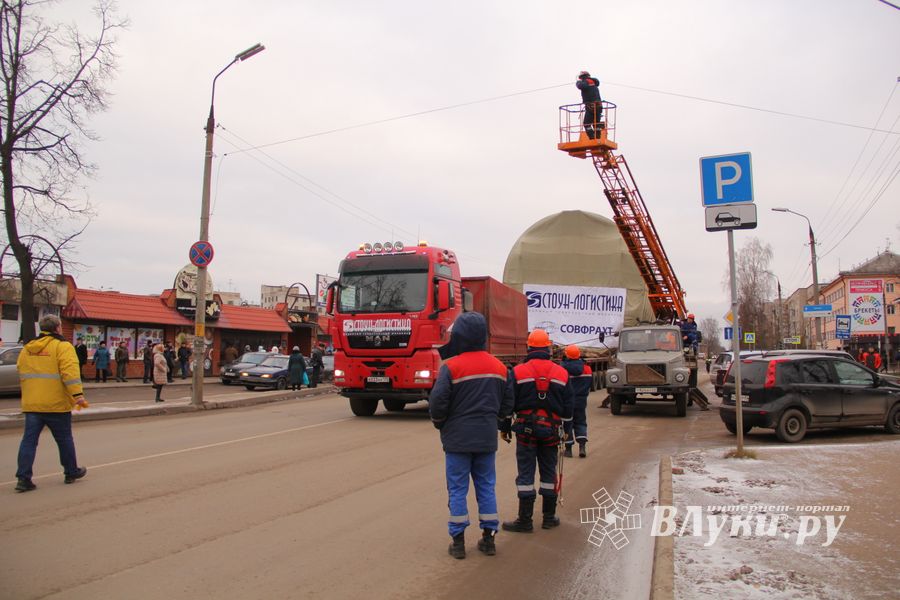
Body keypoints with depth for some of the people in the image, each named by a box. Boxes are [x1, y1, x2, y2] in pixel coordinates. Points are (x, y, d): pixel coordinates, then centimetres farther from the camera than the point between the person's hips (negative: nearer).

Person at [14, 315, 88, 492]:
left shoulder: (27, 349, 13)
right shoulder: (63, 347, -9)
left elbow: (22, 375, 20)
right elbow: (70, 372, -21)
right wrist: (78, 394, -24)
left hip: (31, 404, 5)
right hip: (56, 404, -5)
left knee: (29, 440, 6)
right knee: (64, 439, 9)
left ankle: (23, 478, -1)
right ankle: (71, 472, 21)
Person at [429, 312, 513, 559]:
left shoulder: (451, 367, -14)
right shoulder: (499, 367, 5)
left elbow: (437, 403, -14)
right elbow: (507, 403, 11)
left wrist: (440, 424, 5)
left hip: (458, 439, -4)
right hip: (487, 439, 5)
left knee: (457, 489, 6)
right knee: (486, 487, 14)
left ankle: (458, 541, 11)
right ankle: (488, 538, 19)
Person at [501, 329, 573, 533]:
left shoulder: (518, 372, -4)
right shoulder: (561, 373, 5)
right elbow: (568, 406, 10)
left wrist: (505, 428, 8)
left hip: (526, 428, -3)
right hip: (551, 429, 3)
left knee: (525, 474, 1)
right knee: (549, 472, 14)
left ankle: (525, 520, 4)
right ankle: (549, 517, 21)